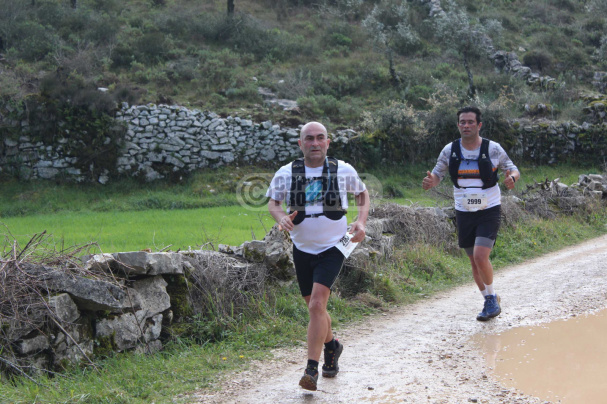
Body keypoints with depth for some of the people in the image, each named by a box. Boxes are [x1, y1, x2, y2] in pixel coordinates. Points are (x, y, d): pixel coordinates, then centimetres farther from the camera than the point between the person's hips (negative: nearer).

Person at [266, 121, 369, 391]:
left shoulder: (343, 170, -3)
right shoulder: (286, 173, -3)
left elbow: (362, 194, 13)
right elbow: (272, 202, 8)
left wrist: (361, 221, -4)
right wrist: (281, 217, -15)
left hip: (333, 248, -3)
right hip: (302, 249, 3)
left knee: (317, 305, -18)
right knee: (314, 308, 15)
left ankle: (312, 369, -15)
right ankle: (331, 345, 44)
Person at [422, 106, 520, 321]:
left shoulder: (493, 149, -8)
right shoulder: (450, 150, -2)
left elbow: (513, 169, 4)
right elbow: (437, 174, 7)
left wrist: (512, 177, -21)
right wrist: (430, 181, -18)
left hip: (489, 211, -4)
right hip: (464, 212, 4)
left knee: (481, 257, -19)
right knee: (474, 260, 10)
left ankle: (492, 297, 5)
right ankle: (490, 301, 29)